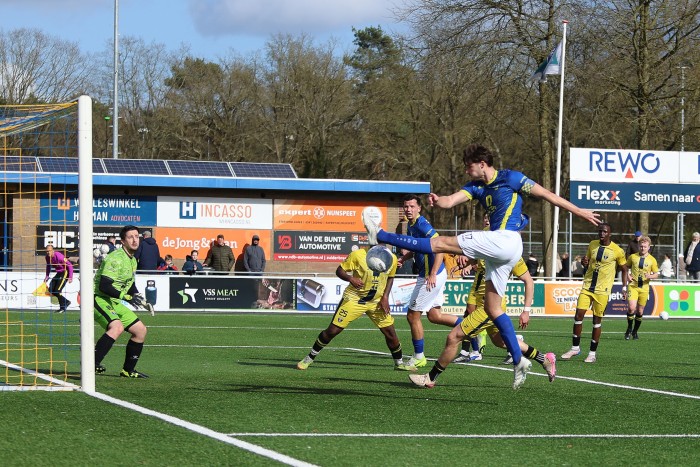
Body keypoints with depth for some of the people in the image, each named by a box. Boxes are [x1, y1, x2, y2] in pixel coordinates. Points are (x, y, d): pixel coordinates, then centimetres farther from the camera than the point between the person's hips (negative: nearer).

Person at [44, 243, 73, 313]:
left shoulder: (58, 256, -27)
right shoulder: (47, 257, -4)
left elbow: (70, 265, -21)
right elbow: (48, 266, 18)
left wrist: (70, 277, -24)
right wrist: (47, 276, 9)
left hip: (65, 272, -8)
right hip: (59, 273, 8)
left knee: (57, 290, -15)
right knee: (51, 290, 3)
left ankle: (62, 308, 3)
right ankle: (66, 302, 17)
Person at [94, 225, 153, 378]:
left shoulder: (132, 260, 14)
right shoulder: (116, 259, -18)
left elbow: (130, 285, 28)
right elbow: (103, 286, -25)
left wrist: (143, 301, 17)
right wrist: (126, 297, -27)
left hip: (115, 303, 10)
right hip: (99, 299, -10)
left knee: (141, 330, 10)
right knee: (117, 327, -35)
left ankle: (128, 370, 21)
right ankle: (93, 364, -37)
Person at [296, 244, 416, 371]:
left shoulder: (392, 258, -6)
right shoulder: (358, 255, -18)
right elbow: (340, 270, -11)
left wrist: (385, 297, 0)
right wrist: (350, 278, -32)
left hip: (377, 301, 3)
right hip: (354, 298, -3)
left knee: (390, 332, 1)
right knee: (332, 330, -4)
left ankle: (399, 363, 24)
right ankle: (309, 358, 11)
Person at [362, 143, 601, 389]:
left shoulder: (510, 178, -2)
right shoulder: (476, 186, 18)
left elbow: (545, 194, 2)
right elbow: (451, 201, 5)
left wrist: (579, 211, 4)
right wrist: (438, 200, -20)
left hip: (506, 240, -10)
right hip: (498, 249, 10)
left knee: (443, 243, -10)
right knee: (492, 308, 8)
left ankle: (379, 236, -8)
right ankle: (519, 361, 8)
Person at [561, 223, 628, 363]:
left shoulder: (617, 251, -6)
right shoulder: (592, 245, 6)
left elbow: (624, 269, 6)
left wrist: (624, 287, -1)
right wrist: (584, 262, -4)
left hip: (602, 290, -4)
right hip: (587, 287, 4)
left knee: (597, 320, 0)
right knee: (579, 314, -4)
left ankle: (592, 353, 9)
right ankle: (575, 348, 9)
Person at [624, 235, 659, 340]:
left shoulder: (652, 260, 1)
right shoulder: (633, 257, 2)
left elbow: (656, 274, 6)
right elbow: (626, 267, 16)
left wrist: (650, 276, -16)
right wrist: (627, 276, -3)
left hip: (644, 288, 1)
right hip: (633, 286, -1)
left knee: (640, 311, 7)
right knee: (631, 308, -17)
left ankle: (635, 331, 25)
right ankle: (629, 329, 3)